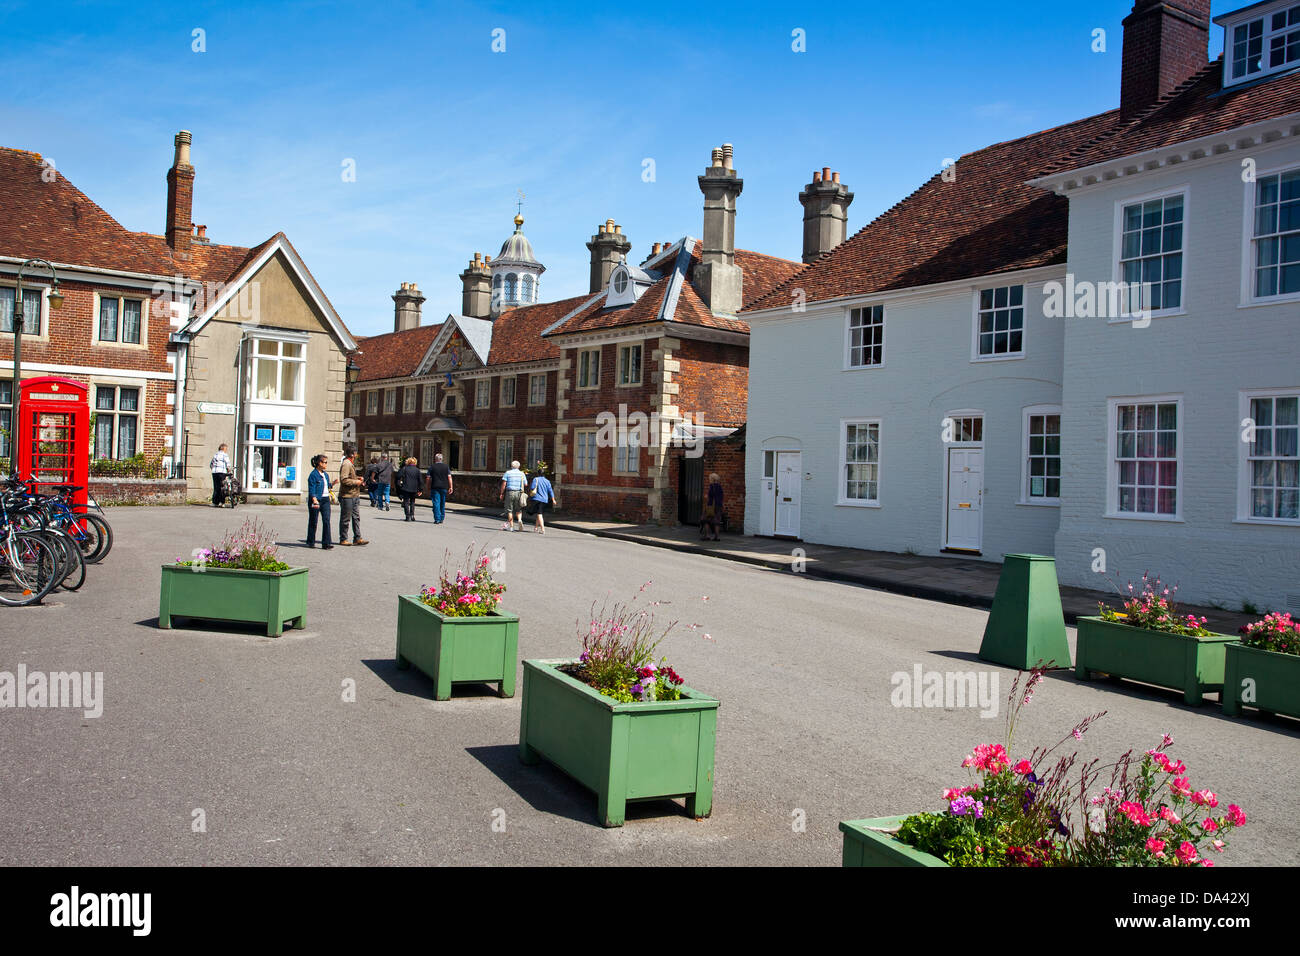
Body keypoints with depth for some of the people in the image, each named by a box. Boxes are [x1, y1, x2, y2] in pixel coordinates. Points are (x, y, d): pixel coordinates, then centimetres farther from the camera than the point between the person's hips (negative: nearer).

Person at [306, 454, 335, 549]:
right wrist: (315, 501, -26)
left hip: (325, 499, 6)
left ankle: (326, 544, -4)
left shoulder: (325, 474, 12)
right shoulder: (313, 475, -11)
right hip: (316, 499, -6)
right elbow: (312, 490, -16)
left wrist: (332, 484, 5)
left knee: (326, 521, -4)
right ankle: (311, 542, 21)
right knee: (313, 521, 7)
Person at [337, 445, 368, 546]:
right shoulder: (346, 464, -16)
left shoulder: (350, 464, 17)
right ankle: (343, 539, 9)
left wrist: (358, 478, 12)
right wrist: (356, 482, -16)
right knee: (345, 519, 1)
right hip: (347, 496, -10)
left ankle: (357, 538, 10)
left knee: (356, 517, 8)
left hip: (355, 496, 10)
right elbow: (344, 480, -24)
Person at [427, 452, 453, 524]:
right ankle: (441, 519, 19)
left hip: (435, 487, -2)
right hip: (444, 488, 2)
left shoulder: (432, 467, 1)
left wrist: (429, 488, 6)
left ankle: (437, 519, -11)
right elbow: (449, 477, 1)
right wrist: (450, 487, 2)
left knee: (436, 503, -3)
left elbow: (429, 479, -1)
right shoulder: (446, 466, 6)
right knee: (443, 504, 13)